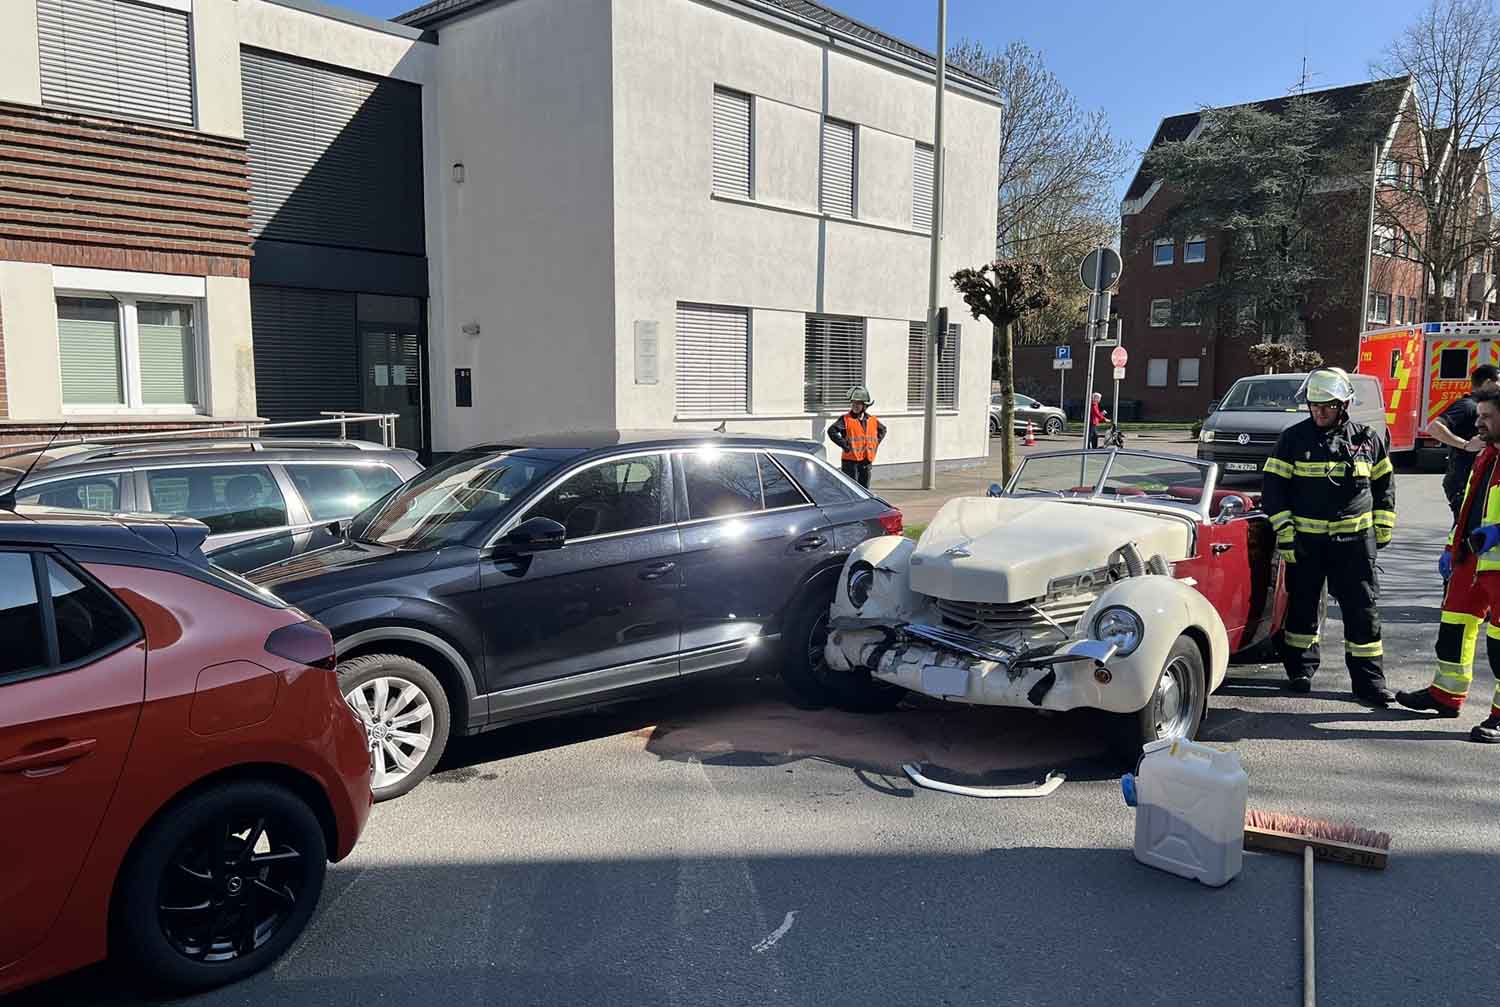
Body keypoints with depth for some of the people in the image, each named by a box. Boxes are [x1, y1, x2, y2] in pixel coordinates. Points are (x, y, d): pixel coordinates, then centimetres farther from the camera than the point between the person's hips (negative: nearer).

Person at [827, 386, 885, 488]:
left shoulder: (872, 420, 7)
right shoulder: (846, 419, -9)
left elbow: (882, 430, 25)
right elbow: (832, 431, -20)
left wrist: (876, 443, 10)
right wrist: (845, 445, -19)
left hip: (867, 461, 5)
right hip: (850, 460, -5)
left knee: (864, 488, 14)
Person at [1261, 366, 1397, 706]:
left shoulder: (1367, 439, 6)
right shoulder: (1294, 438, -1)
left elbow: (1384, 484, 17)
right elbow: (1273, 487, -2)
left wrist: (1383, 529, 11)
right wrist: (1284, 532, -8)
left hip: (1355, 540, 1)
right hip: (1305, 540, -1)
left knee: (1362, 611, 1)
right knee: (1302, 606, 8)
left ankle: (1369, 681, 8)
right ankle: (1301, 670, 23)